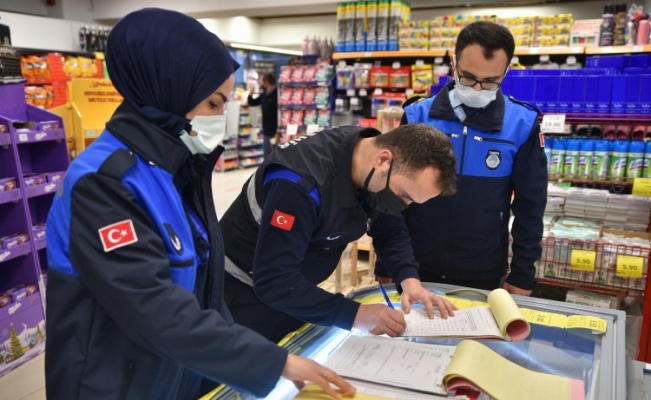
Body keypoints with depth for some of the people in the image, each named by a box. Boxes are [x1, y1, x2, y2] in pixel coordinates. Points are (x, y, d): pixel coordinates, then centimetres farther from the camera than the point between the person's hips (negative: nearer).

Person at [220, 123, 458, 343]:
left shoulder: (382, 176, -12)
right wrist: (356, 315, -35)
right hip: (248, 292, -7)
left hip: (297, 289, 7)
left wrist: (409, 279, -15)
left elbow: (390, 230, 2)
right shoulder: (301, 183, -36)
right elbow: (274, 281, -35)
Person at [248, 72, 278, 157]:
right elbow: (252, 103, 24)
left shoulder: (276, 94, -15)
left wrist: (278, 132, -24)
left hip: (275, 132, -8)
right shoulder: (265, 95, 11)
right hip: (266, 132, 8)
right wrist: (250, 94, 3)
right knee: (267, 156, 15)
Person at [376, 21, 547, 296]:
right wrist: (385, 263, 0)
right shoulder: (417, 117, -8)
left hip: (483, 274, 0)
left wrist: (522, 273, 0)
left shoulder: (521, 124, -8)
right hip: (414, 267, 1)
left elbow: (529, 206, -1)